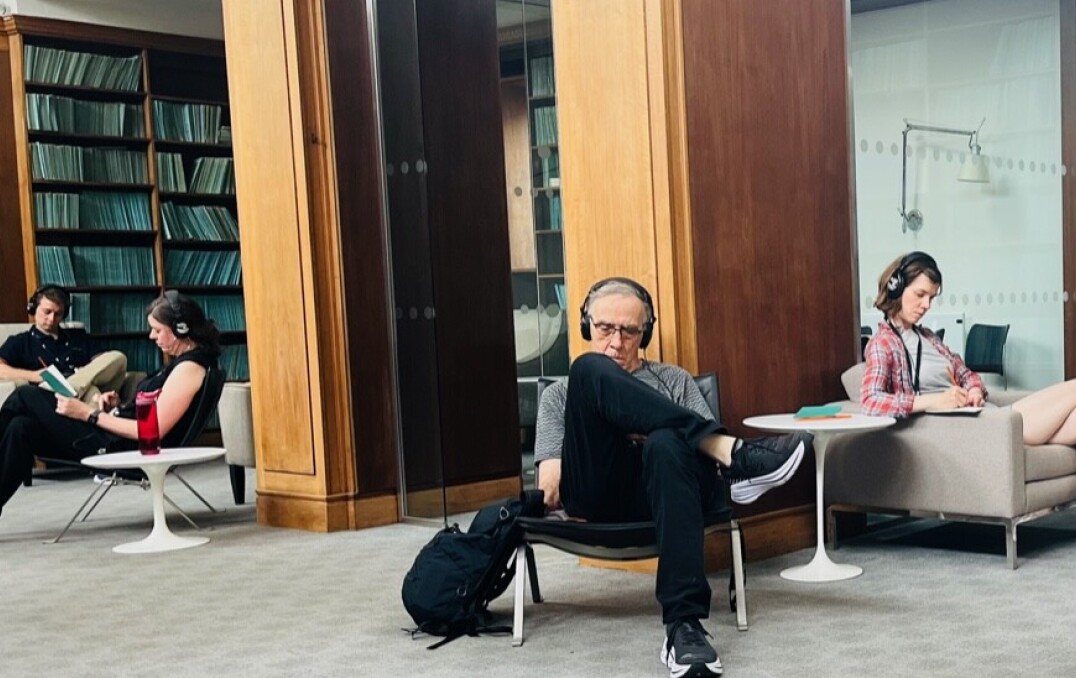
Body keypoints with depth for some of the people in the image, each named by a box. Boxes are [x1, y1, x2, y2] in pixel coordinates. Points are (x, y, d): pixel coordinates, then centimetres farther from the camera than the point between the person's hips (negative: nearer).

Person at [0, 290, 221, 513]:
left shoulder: (190, 368, -18)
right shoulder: (183, 361, 12)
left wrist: (90, 414, -17)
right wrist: (118, 407, 0)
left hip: (122, 448, -10)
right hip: (120, 436, 10)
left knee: (25, 396, -4)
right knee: (22, 427, 2)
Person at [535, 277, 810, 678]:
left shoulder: (674, 381, 31)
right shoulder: (560, 393, 28)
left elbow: (702, 448, 15)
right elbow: (550, 481, 13)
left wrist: (652, 441, -5)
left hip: (657, 490, 0)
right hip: (597, 496, 0)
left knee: (668, 444, -39)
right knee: (590, 368, -24)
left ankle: (684, 624, -48)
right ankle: (733, 453, -31)